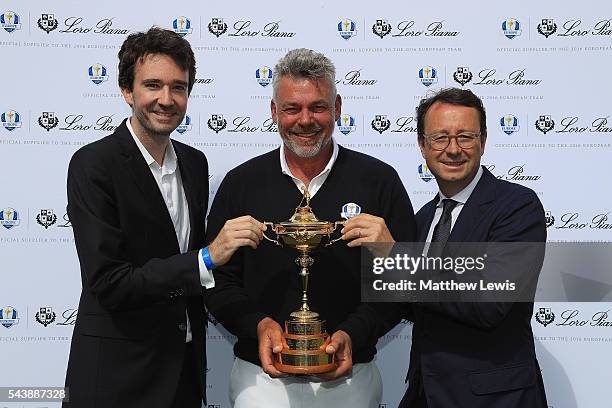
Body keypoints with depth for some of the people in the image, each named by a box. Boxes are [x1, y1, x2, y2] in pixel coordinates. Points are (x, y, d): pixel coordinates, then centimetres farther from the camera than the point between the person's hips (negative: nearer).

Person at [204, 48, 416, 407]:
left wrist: (353, 333, -17)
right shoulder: (241, 184, -1)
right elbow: (219, 280, 2)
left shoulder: (379, 180, -4)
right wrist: (259, 324, -15)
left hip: (350, 376, 0)